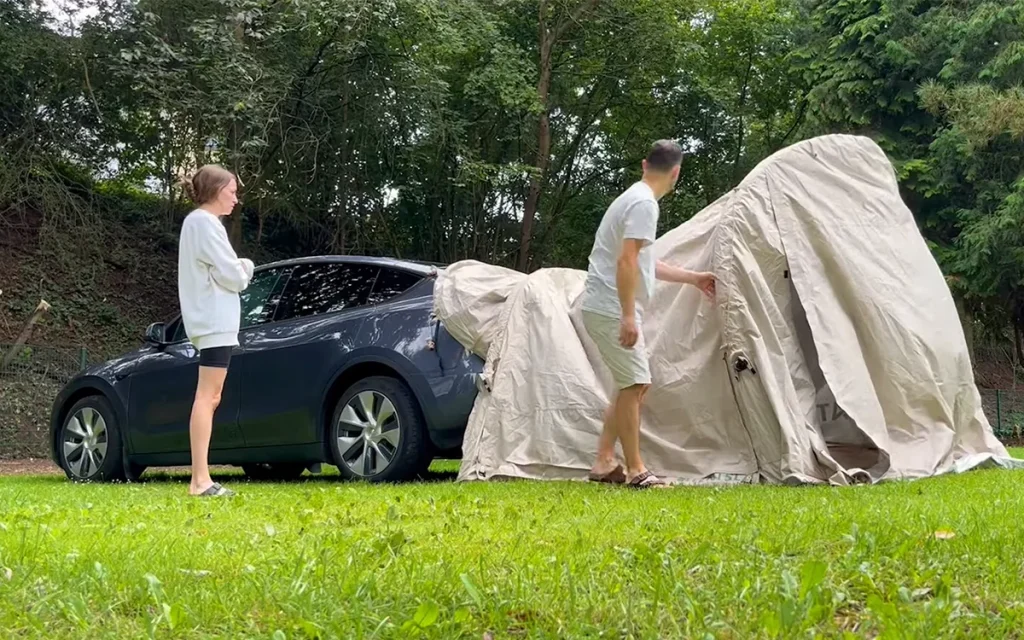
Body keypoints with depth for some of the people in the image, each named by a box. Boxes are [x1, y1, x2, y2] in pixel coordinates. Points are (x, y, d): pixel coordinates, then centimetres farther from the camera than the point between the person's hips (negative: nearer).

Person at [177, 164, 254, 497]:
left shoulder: (197, 222, 21)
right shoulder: (205, 223, -11)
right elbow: (231, 275, -15)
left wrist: (239, 268, 3)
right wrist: (245, 268, 5)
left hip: (211, 320, 11)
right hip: (215, 320, -11)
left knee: (209, 397, 11)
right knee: (206, 396, -14)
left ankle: (200, 478, 12)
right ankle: (200, 480, -18)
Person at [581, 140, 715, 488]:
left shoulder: (634, 198, 18)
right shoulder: (644, 203, -14)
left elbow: (645, 264, 27)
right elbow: (626, 262, -23)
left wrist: (693, 278, 36)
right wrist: (628, 315, -25)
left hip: (604, 308, 10)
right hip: (611, 309, -10)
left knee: (634, 384, 14)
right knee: (635, 384, -7)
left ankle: (604, 463, 16)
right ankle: (636, 471, -1)